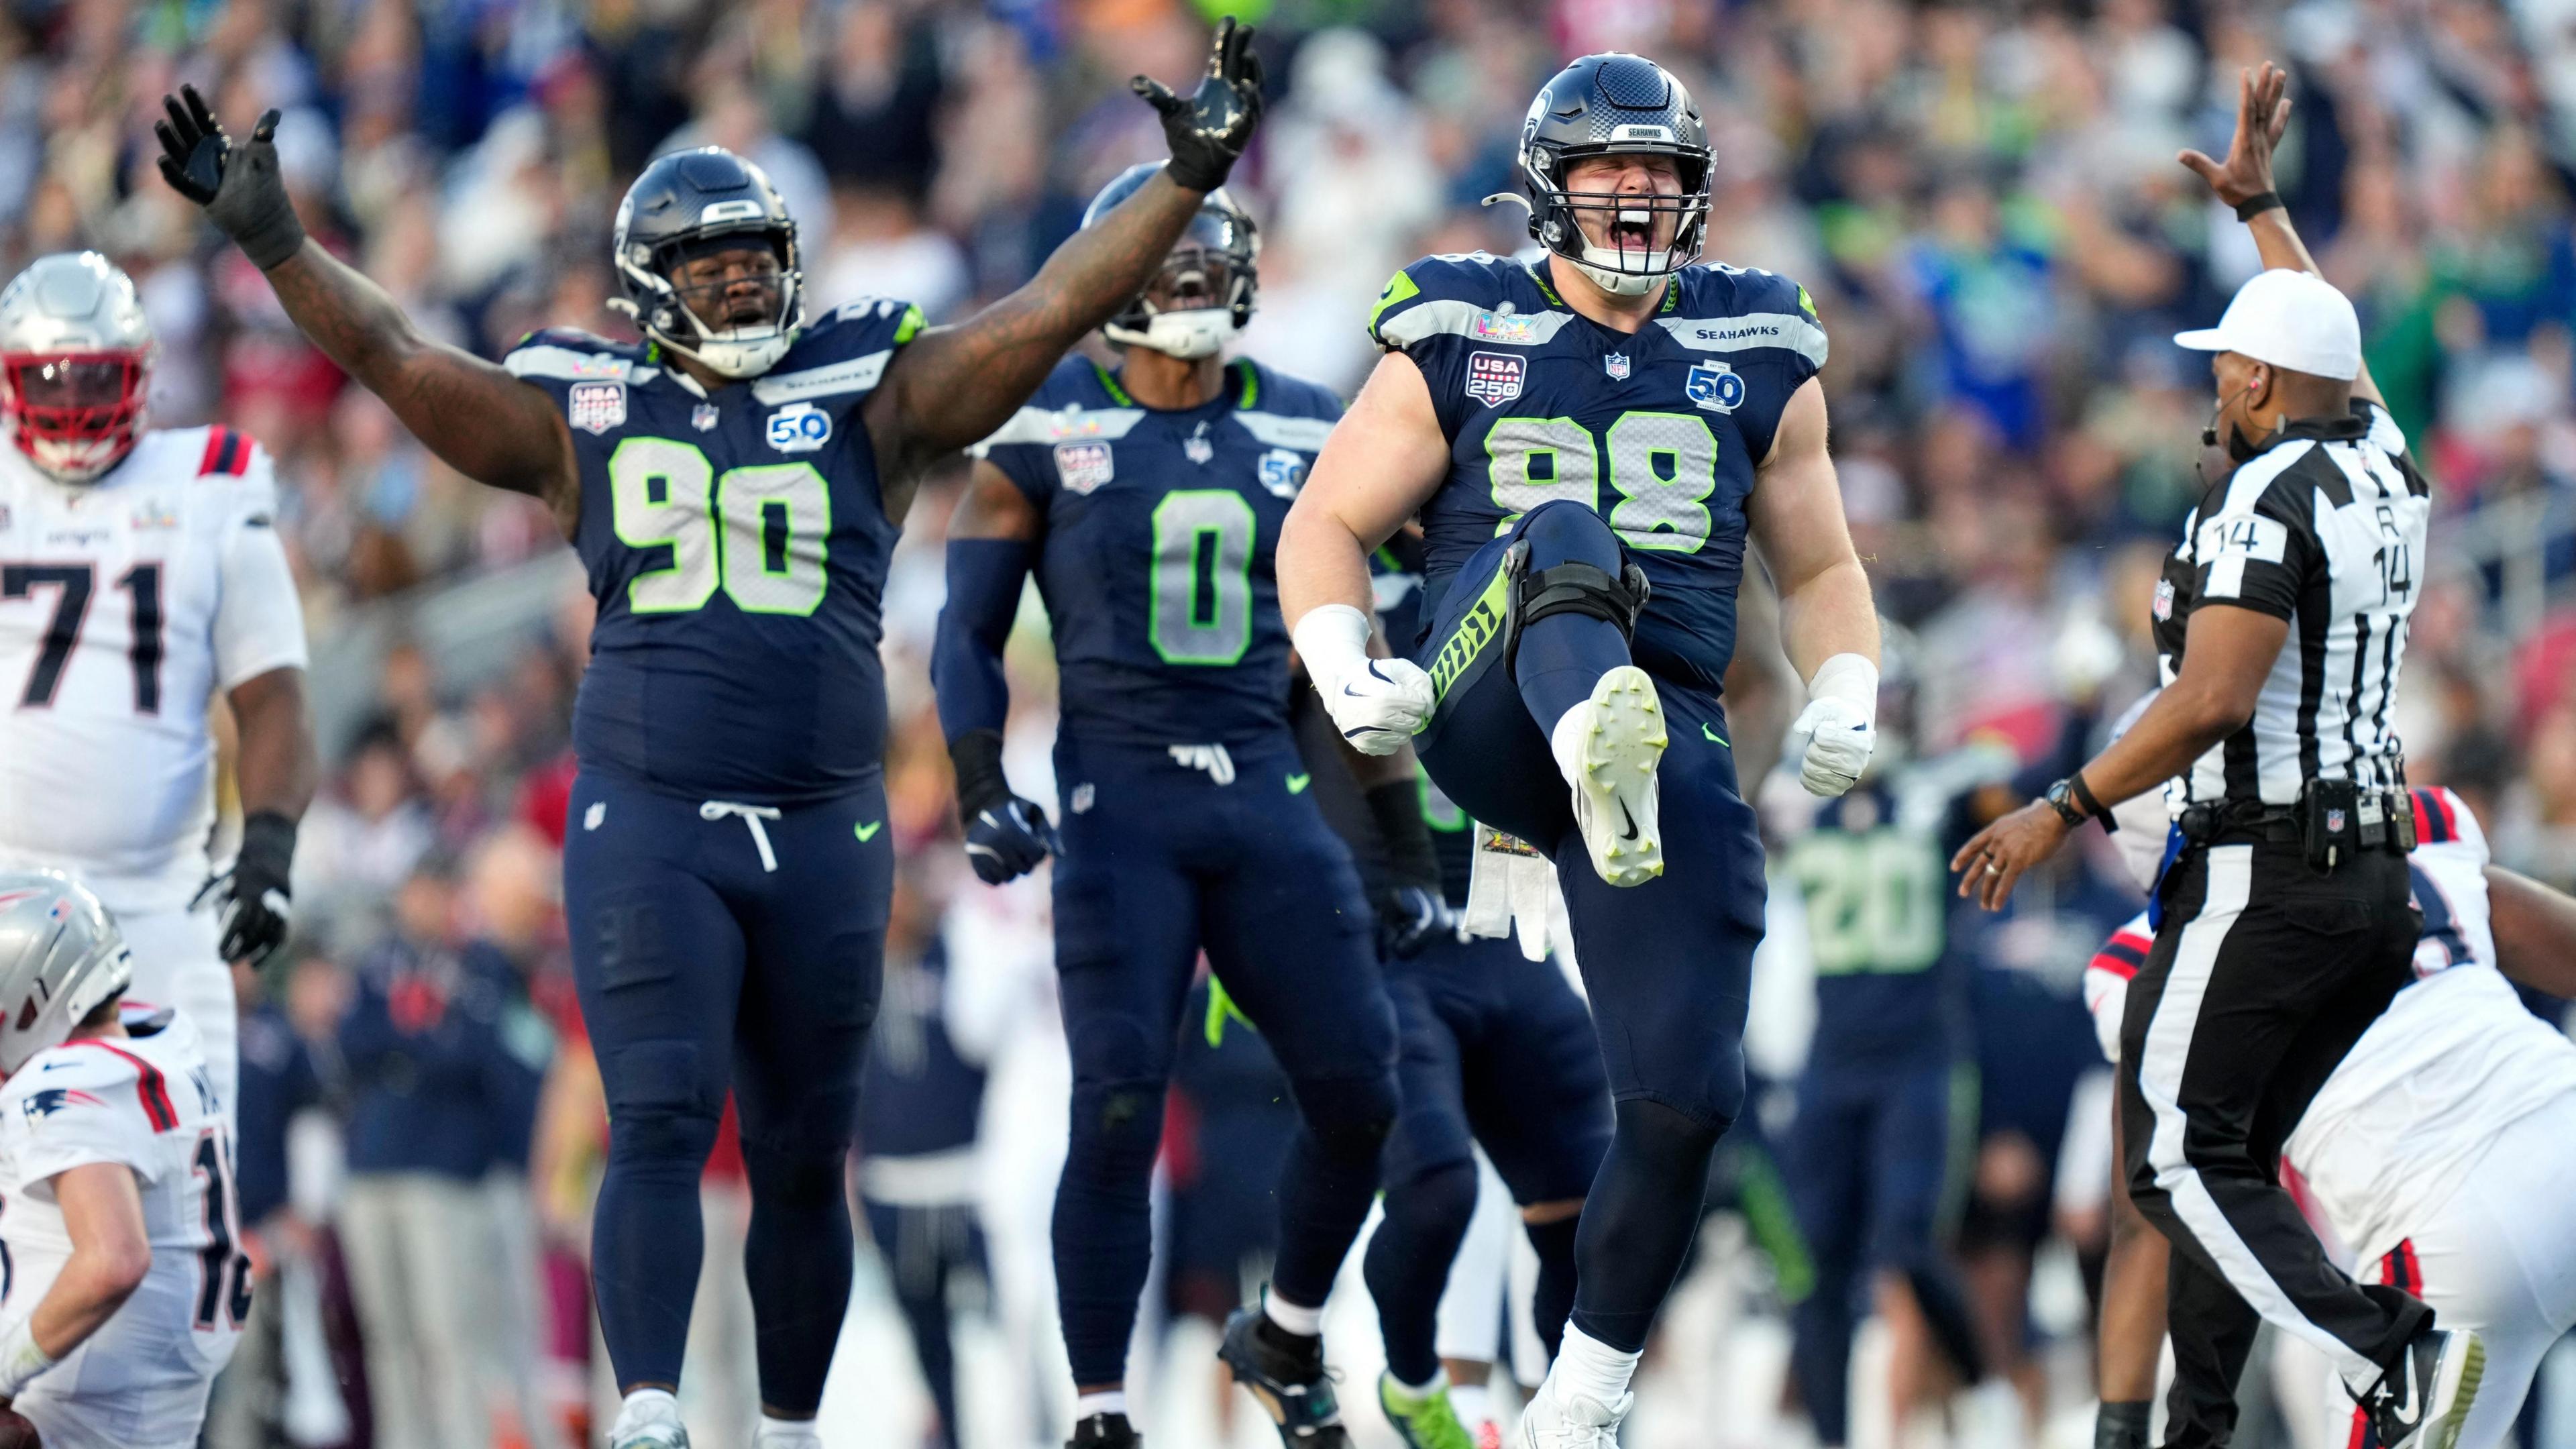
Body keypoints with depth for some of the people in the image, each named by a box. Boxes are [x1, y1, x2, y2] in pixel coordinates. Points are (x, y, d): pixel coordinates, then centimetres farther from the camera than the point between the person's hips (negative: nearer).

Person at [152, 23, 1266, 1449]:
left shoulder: (871, 401, 7)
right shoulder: (587, 419, 6)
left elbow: (1051, 311, 2)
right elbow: (391, 354, 2)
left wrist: (1185, 181, -5)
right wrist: (268, 237, -8)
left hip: (823, 833, 2)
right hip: (646, 827, -2)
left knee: (802, 1158, 8)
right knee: (660, 1127, -14)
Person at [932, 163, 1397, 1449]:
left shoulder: (1300, 437, 9)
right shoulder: (1043, 438, -2)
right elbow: (969, 633, 3)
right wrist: (980, 797, -11)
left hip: (1267, 800, 4)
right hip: (1119, 804, -4)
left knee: (1357, 1092, 0)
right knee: (1118, 1113, -11)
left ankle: (1286, 1337, 26)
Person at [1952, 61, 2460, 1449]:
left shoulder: (2266, 497, -15)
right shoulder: (2383, 471, 9)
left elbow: (2214, 699, -23)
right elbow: (2324, 350, 31)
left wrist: (2063, 810, -17)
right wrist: (2258, 204, 41)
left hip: (2263, 876, -9)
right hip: (2371, 878, 9)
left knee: (2182, 1162, -7)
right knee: (2225, 1158, 15)